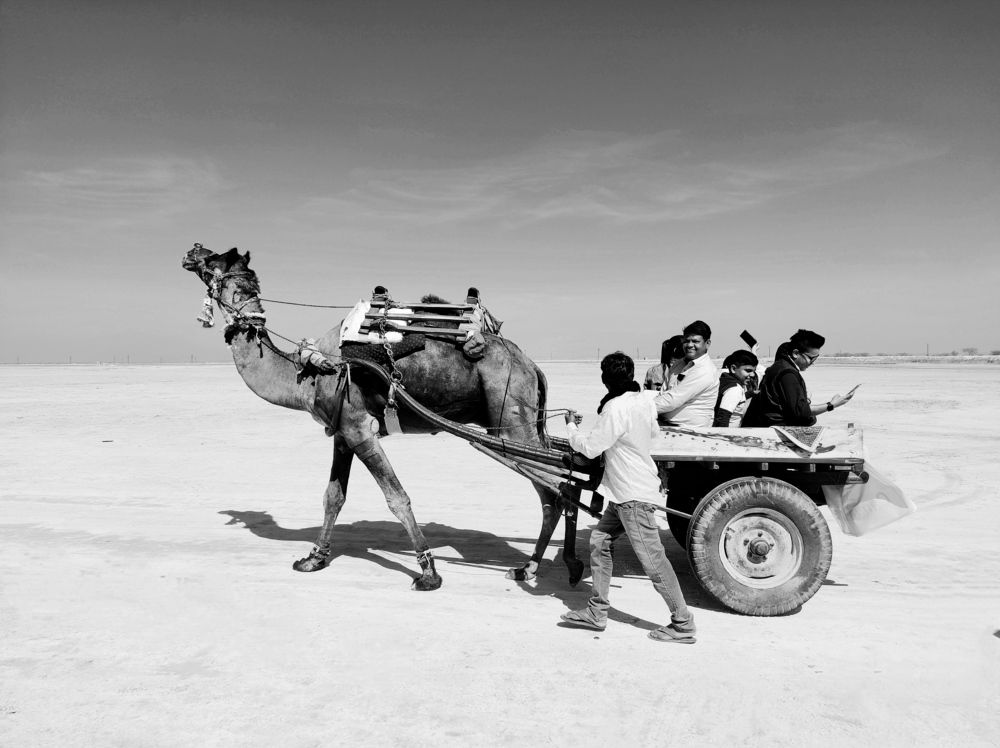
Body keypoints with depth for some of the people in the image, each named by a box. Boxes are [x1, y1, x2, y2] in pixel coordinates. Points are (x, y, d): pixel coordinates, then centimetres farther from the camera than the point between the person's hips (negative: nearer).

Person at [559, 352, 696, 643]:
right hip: (625, 492, 10)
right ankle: (596, 612, 22)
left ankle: (682, 624, 11)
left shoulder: (616, 408, -23)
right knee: (599, 542, 15)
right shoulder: (645, 400, 3)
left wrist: (571, 426, -2)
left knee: (653, 559, -1)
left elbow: (589, 448, -18)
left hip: (633, 495, -10)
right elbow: (654, 432, 20)